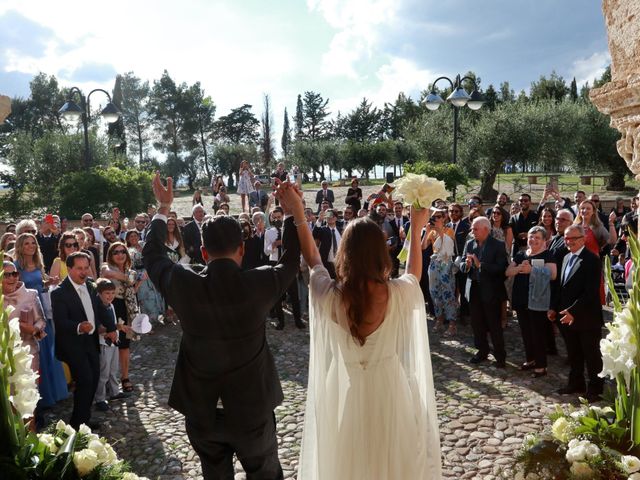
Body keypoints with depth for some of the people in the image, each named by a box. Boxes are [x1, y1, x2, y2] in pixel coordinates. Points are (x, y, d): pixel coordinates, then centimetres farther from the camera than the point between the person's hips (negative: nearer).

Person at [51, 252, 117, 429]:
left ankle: (84, 419, 26)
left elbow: (98, 309, 15)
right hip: (73, 344, -7)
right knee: (85, 380, -12)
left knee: (94, 378, 11)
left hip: (91, 341, 7)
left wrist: (110, 327, 11)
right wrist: (79, 327, -42)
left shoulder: (90, 286, 2)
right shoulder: (59, 293, -19)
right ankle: (78, 423, 4)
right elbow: (60, 322, -25)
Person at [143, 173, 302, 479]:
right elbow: (291, 262, 2)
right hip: (252, 408, -1)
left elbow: (152, 255, 5)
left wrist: (163, 208, 16)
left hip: (201, 412, 2)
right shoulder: (258, 284, -19)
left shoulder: (183, 286, -16)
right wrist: (291, 213, 12)